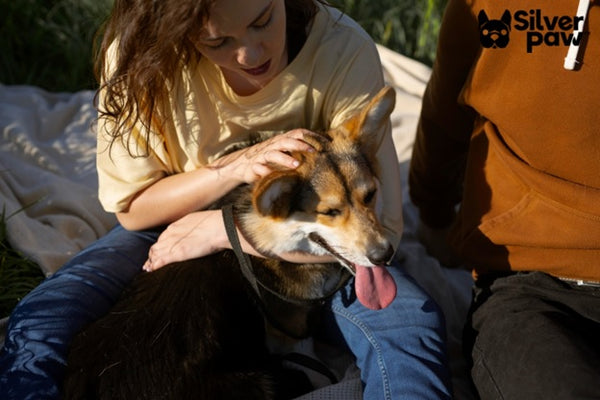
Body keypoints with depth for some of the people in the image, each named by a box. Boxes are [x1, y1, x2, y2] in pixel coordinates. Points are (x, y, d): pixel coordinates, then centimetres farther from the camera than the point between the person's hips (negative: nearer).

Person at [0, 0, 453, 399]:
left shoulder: (343, 50, -27)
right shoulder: (138, 52, -21)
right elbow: (132, 209, -11)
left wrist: (222, 227, -27)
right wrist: (234, 168, -29)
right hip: (173, 232, 1)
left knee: (408, 326, -29)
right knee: (39, 322, -22)